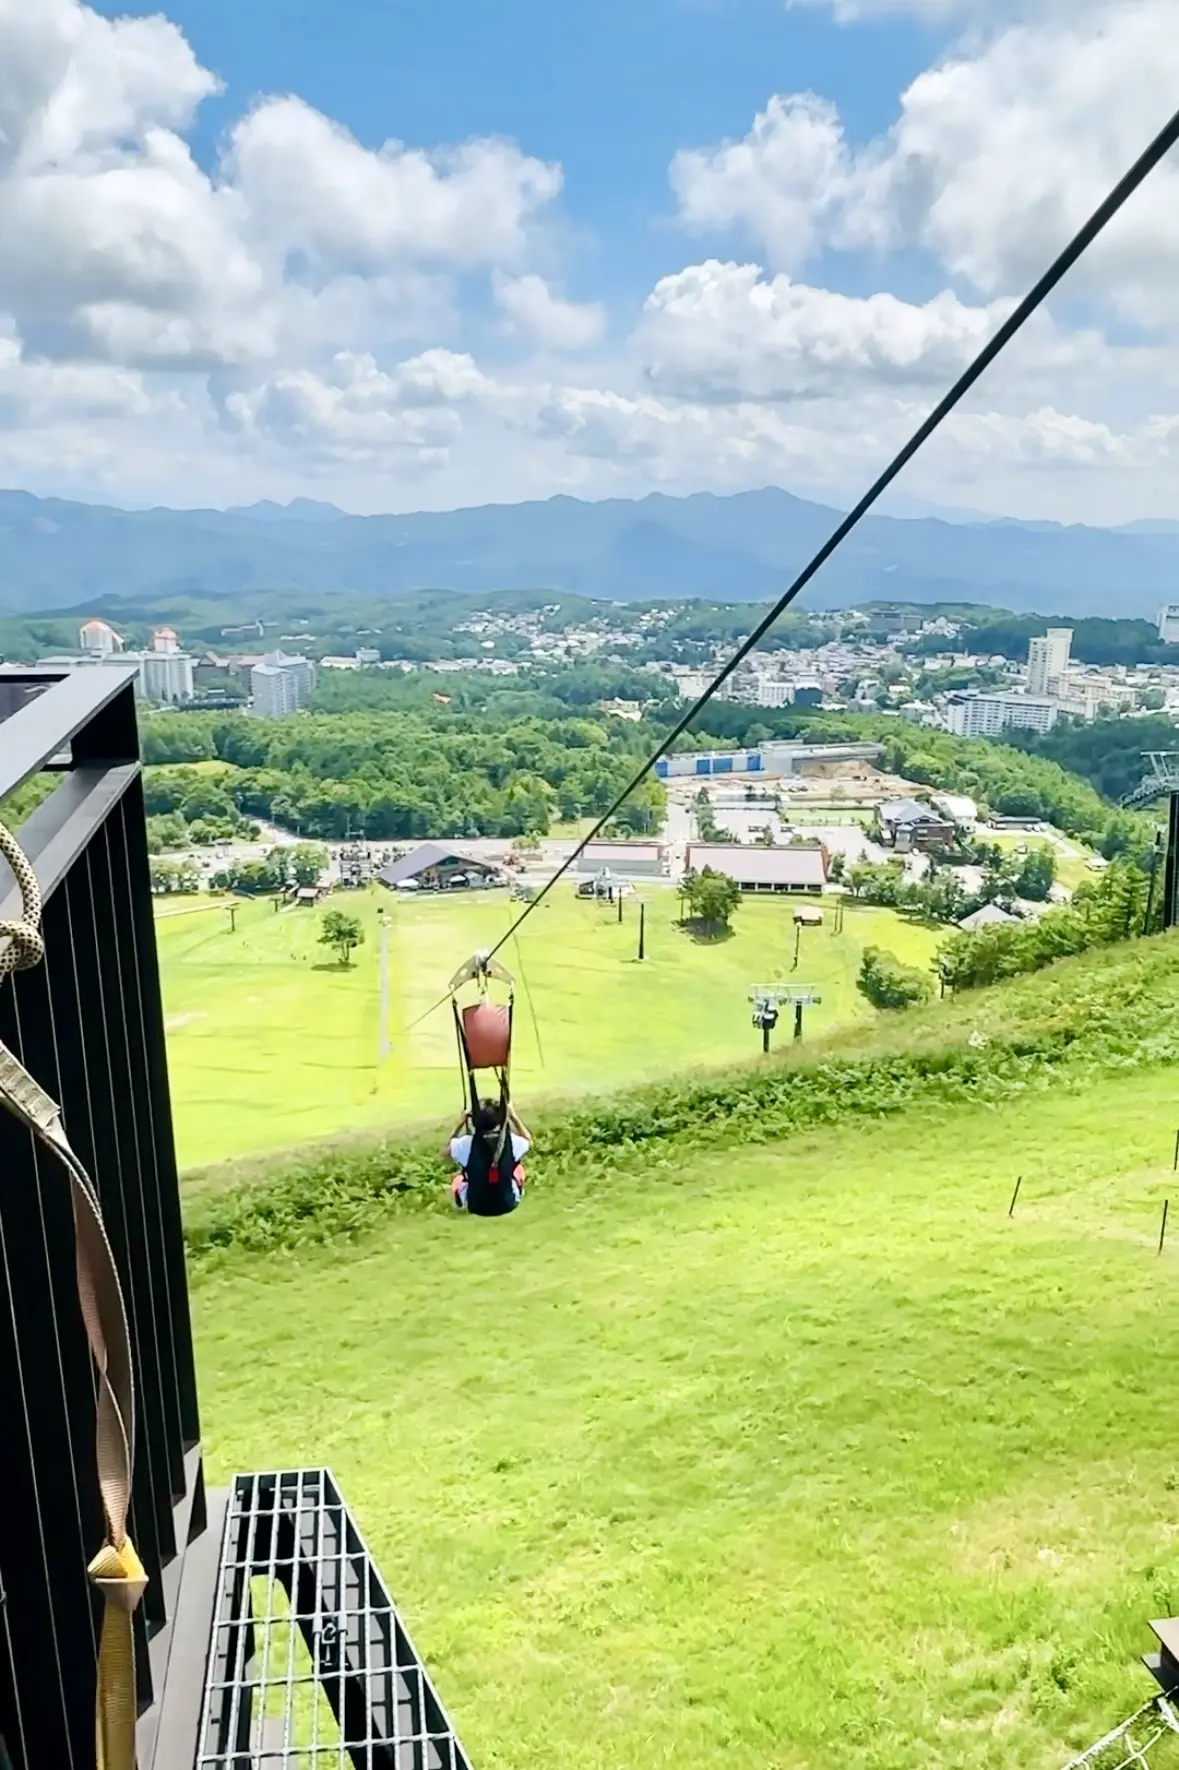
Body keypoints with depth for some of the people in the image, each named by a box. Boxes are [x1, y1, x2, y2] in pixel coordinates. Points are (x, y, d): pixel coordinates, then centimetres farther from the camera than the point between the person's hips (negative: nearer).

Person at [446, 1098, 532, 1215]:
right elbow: (529, 1141, 5)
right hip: (508, 1205, 0)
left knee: (458, 1179, 31)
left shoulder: (467, 1143, -23)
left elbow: (447, 1148, 0)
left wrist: (461, 1122, 4)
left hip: (476, 1207, 0)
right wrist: (514, 1116, 7)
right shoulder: (512, 1141, -20)